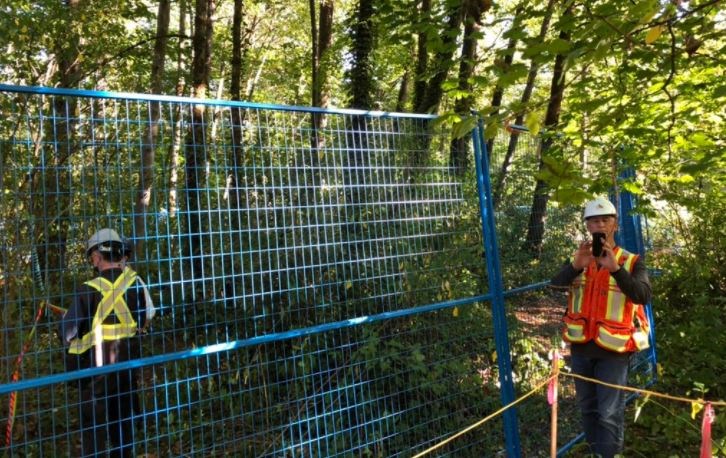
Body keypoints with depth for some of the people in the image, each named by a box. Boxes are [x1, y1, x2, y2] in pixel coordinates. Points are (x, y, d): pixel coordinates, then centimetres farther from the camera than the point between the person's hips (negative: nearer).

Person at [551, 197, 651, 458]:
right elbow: (555, 285, -12)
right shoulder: (579, 259, 4)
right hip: (581, 347, 4)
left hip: (613, 349, -4)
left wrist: (615, 268, -35)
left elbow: (643, 296, -22)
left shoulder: (631, 262, -6)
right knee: (588, 408, 18)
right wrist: (576, 266, -31)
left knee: (610, 413, 0)